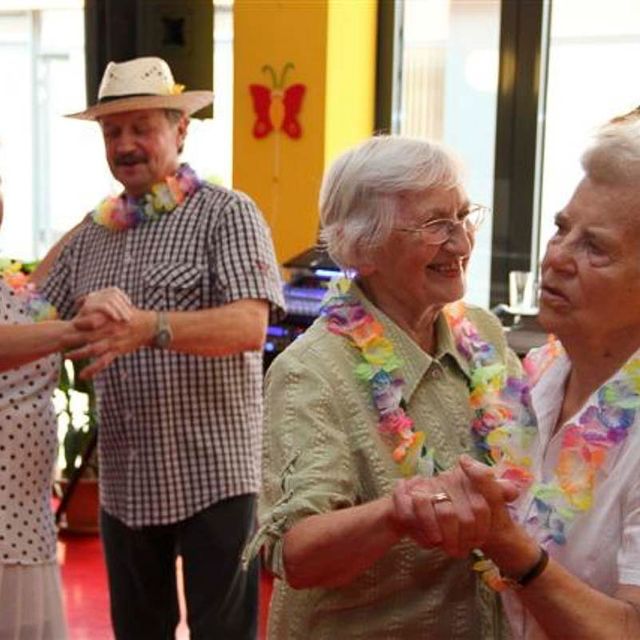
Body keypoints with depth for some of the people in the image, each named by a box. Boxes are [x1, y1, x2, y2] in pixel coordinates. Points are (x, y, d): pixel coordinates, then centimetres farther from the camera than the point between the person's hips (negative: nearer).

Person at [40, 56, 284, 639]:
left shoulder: (226, 214, -6)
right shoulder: (93, 236, 12)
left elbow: (250, 325, -20)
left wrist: (150, 326, -34)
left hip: (214, 476, -5)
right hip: (123, 483, 6)